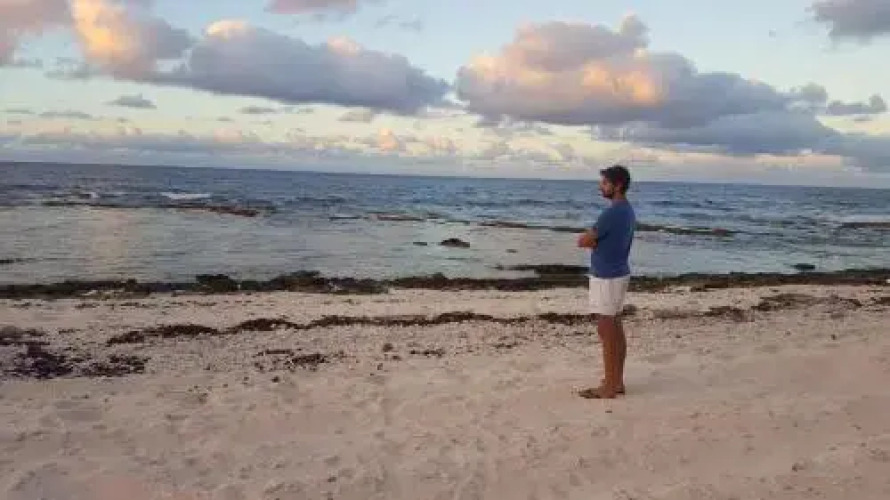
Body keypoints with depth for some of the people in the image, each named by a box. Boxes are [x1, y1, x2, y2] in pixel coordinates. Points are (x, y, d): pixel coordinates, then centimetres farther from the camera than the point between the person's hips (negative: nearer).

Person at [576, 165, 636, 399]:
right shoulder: (627, 210, 10)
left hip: (606, 278, -10)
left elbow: (583, 241, -18)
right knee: (616, 329, 14)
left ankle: (609, 387, 4)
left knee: (606, 332, -3)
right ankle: (617, 381, 21)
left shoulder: (612, 213, -22)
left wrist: (592, 239, 1)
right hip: (618, 274, 10)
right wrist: (596, 239, 1)